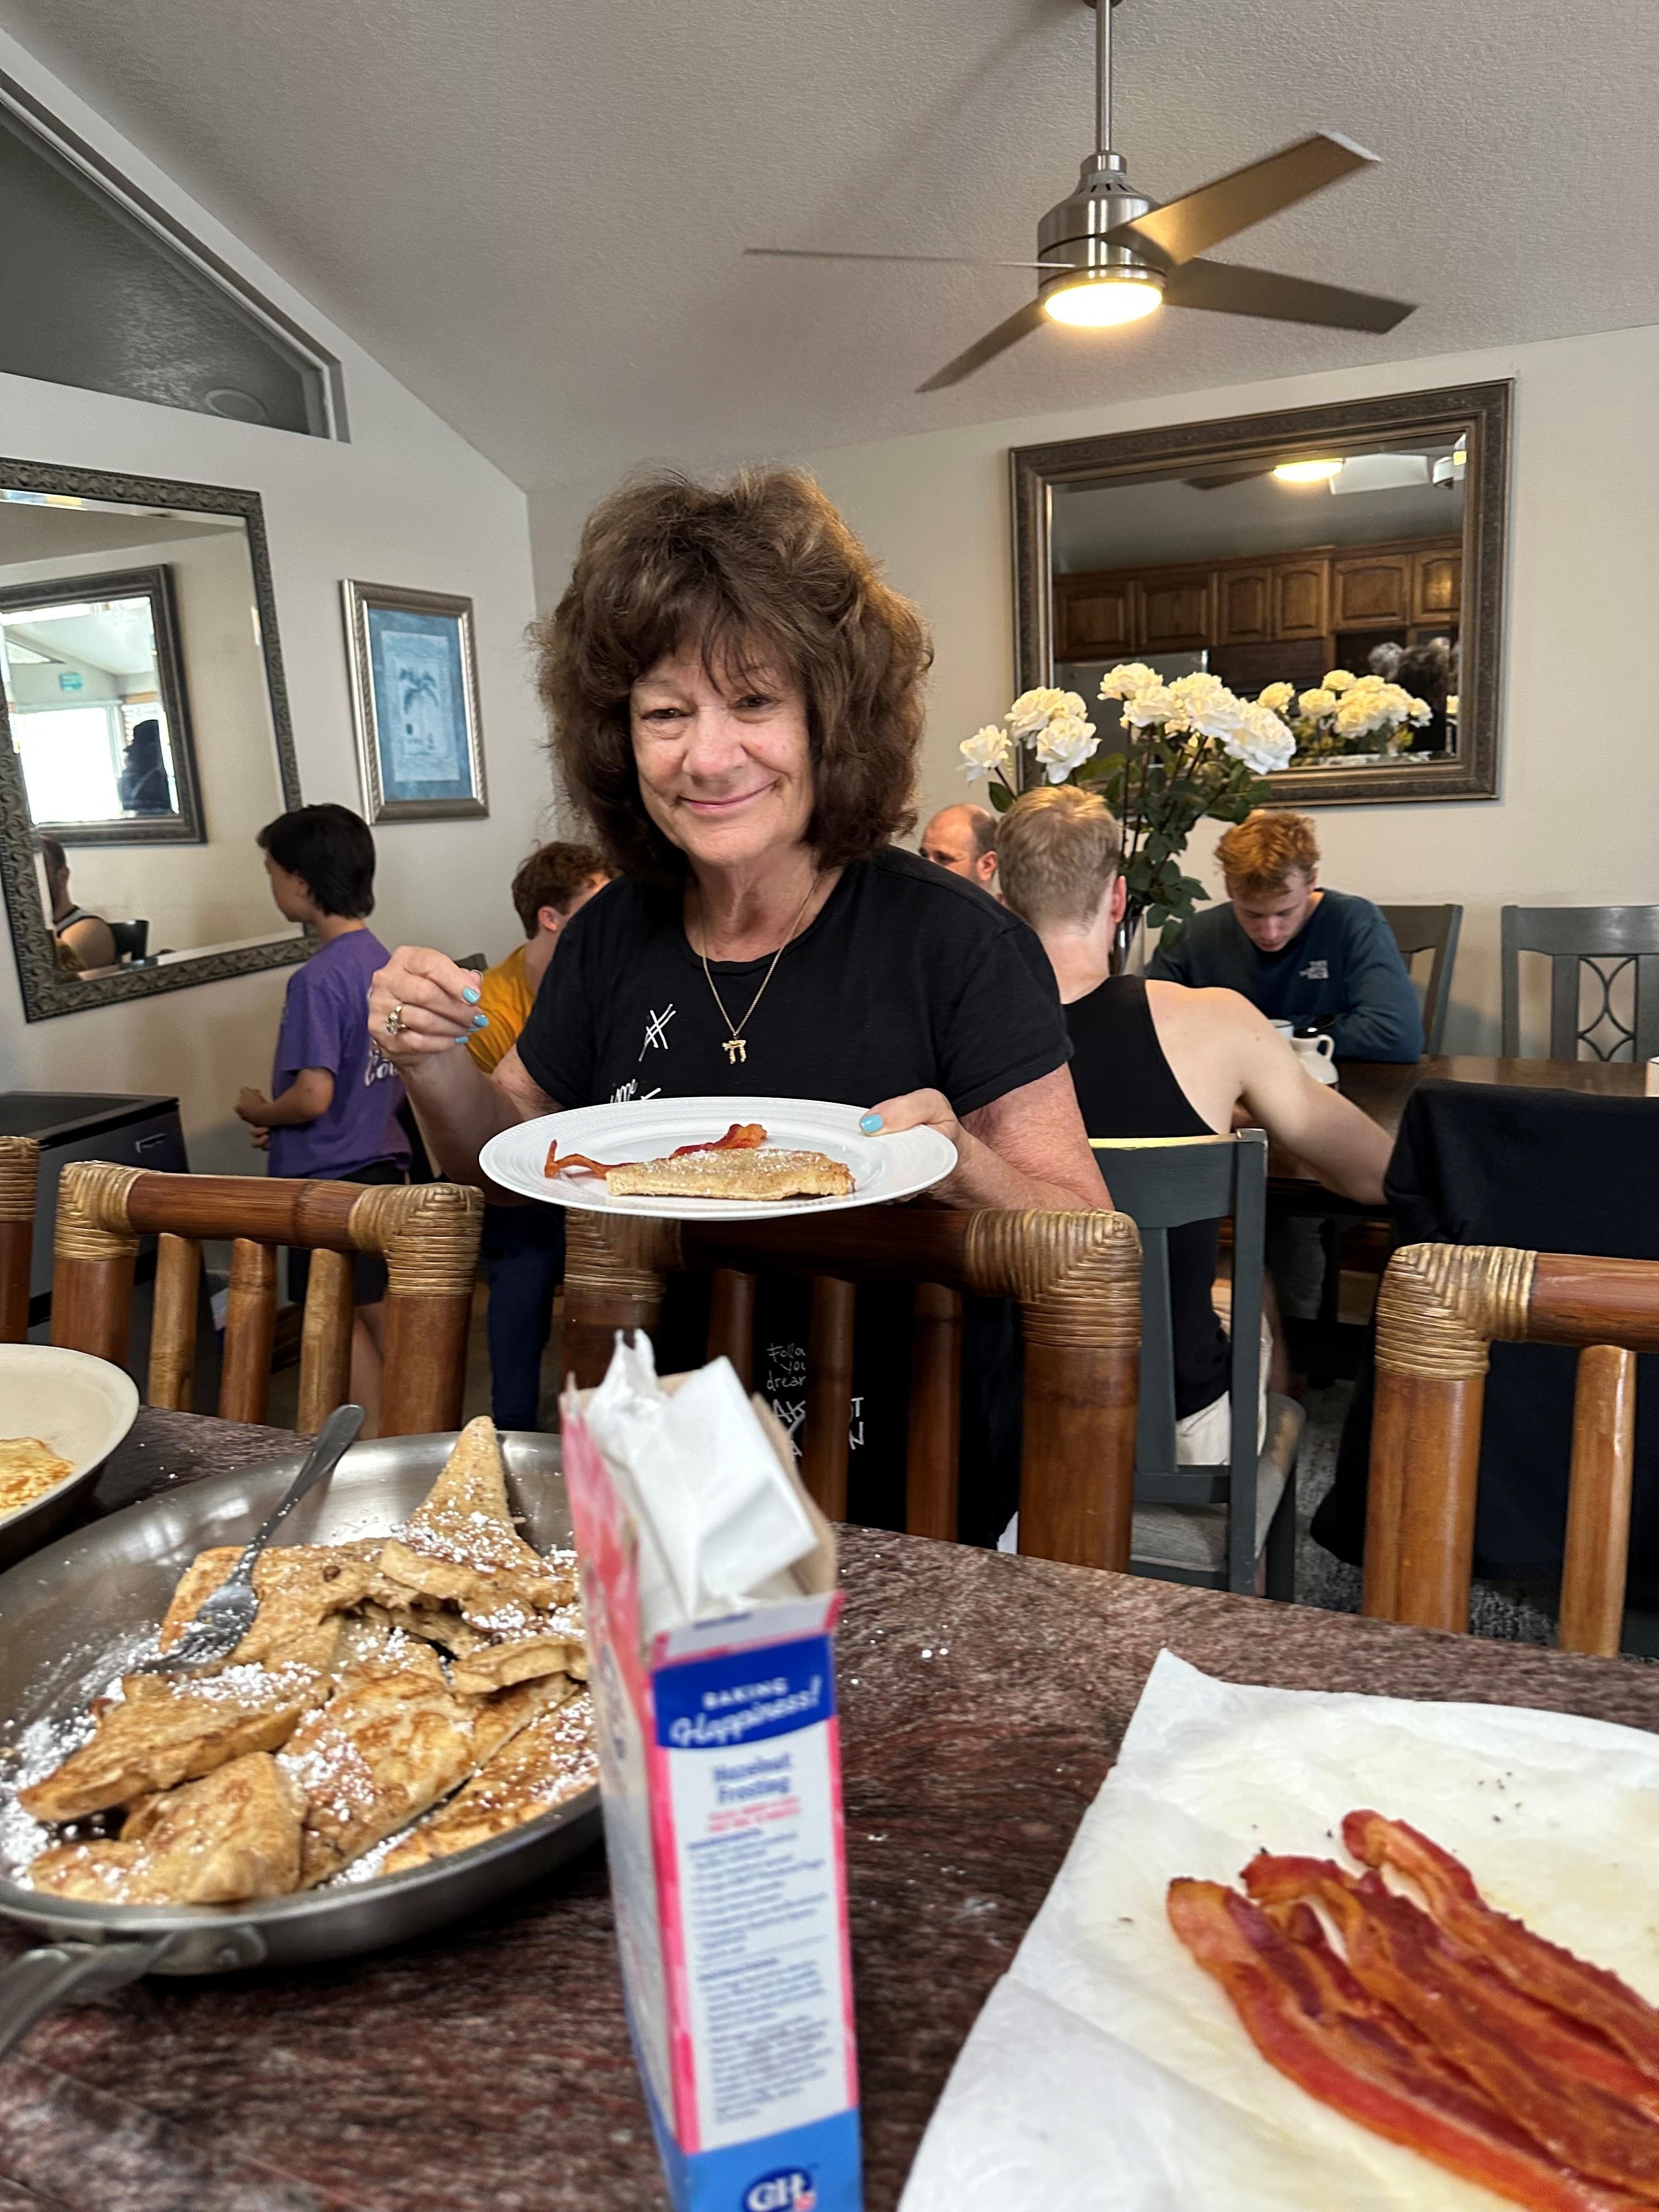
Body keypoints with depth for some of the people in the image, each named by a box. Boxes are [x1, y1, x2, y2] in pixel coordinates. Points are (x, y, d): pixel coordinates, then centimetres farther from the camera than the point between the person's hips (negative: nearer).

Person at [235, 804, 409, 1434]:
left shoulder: (317, 979, -21)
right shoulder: (382, 959, 5)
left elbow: (313, 1096, -24)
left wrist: (261, 1112, -3)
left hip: (331, 1177, -8)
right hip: (383, 1162, 8)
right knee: (379, 1310, 18)